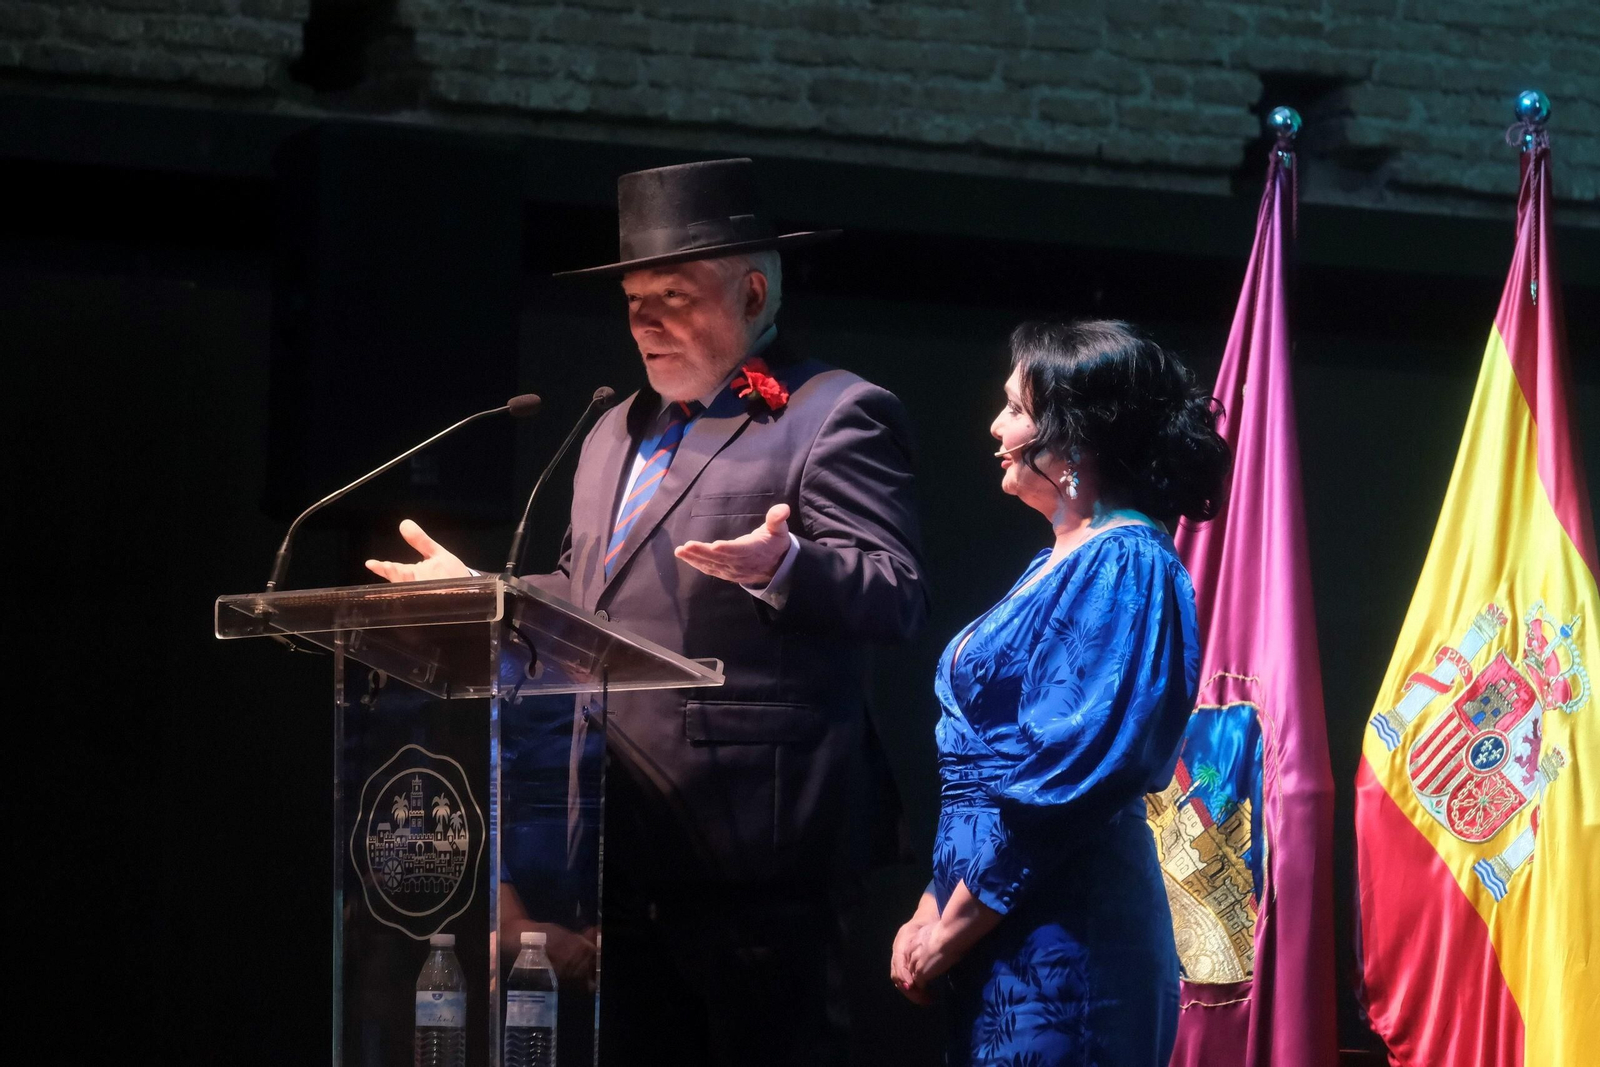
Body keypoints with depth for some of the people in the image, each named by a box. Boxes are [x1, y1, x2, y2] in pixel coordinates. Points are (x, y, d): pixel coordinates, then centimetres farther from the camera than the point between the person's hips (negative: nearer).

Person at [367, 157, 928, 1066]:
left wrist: (779, 565, -30)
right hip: (620, 845, 8)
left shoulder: (837, 415, -3)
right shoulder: (617, 431, 24)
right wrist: (476, 594, 20)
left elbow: (896, 596, -13)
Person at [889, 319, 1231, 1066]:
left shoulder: (1125, 566, -13)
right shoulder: (1061, 564, 16)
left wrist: (950, 932, -15)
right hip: (1005, 936, 9)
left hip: (1058, 943, -9)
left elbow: (1066, 781, -20)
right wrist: (931, 909, 10)